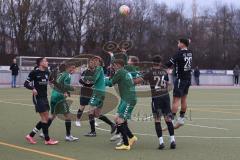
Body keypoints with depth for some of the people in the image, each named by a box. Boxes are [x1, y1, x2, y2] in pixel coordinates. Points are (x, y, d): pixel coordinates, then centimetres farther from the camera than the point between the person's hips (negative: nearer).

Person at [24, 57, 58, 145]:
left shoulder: (47, 72, 8)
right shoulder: (34, 72, -11)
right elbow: (26, 83, -10)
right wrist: (33, 88, -26)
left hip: (44, 97, 8)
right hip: (38, 97, -8)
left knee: (46, 119, 8)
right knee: (45, 118, -7)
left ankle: (30, 135, 16)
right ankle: (47, 139, 1)